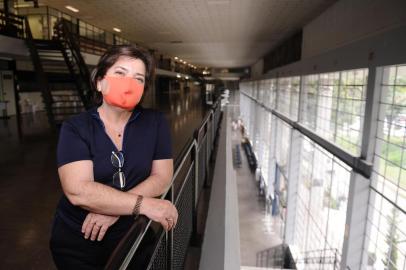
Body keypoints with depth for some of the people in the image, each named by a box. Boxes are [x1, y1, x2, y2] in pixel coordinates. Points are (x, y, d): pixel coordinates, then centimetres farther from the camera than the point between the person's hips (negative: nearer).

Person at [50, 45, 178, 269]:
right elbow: (78, 191, -24)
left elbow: (162, 177, -10)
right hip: (76, 241, -1)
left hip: (131, 237, 2)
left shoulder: (155, 122, -7)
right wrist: (144, 205, -29)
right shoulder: (75, 129, -13)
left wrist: (114, 208, -22)